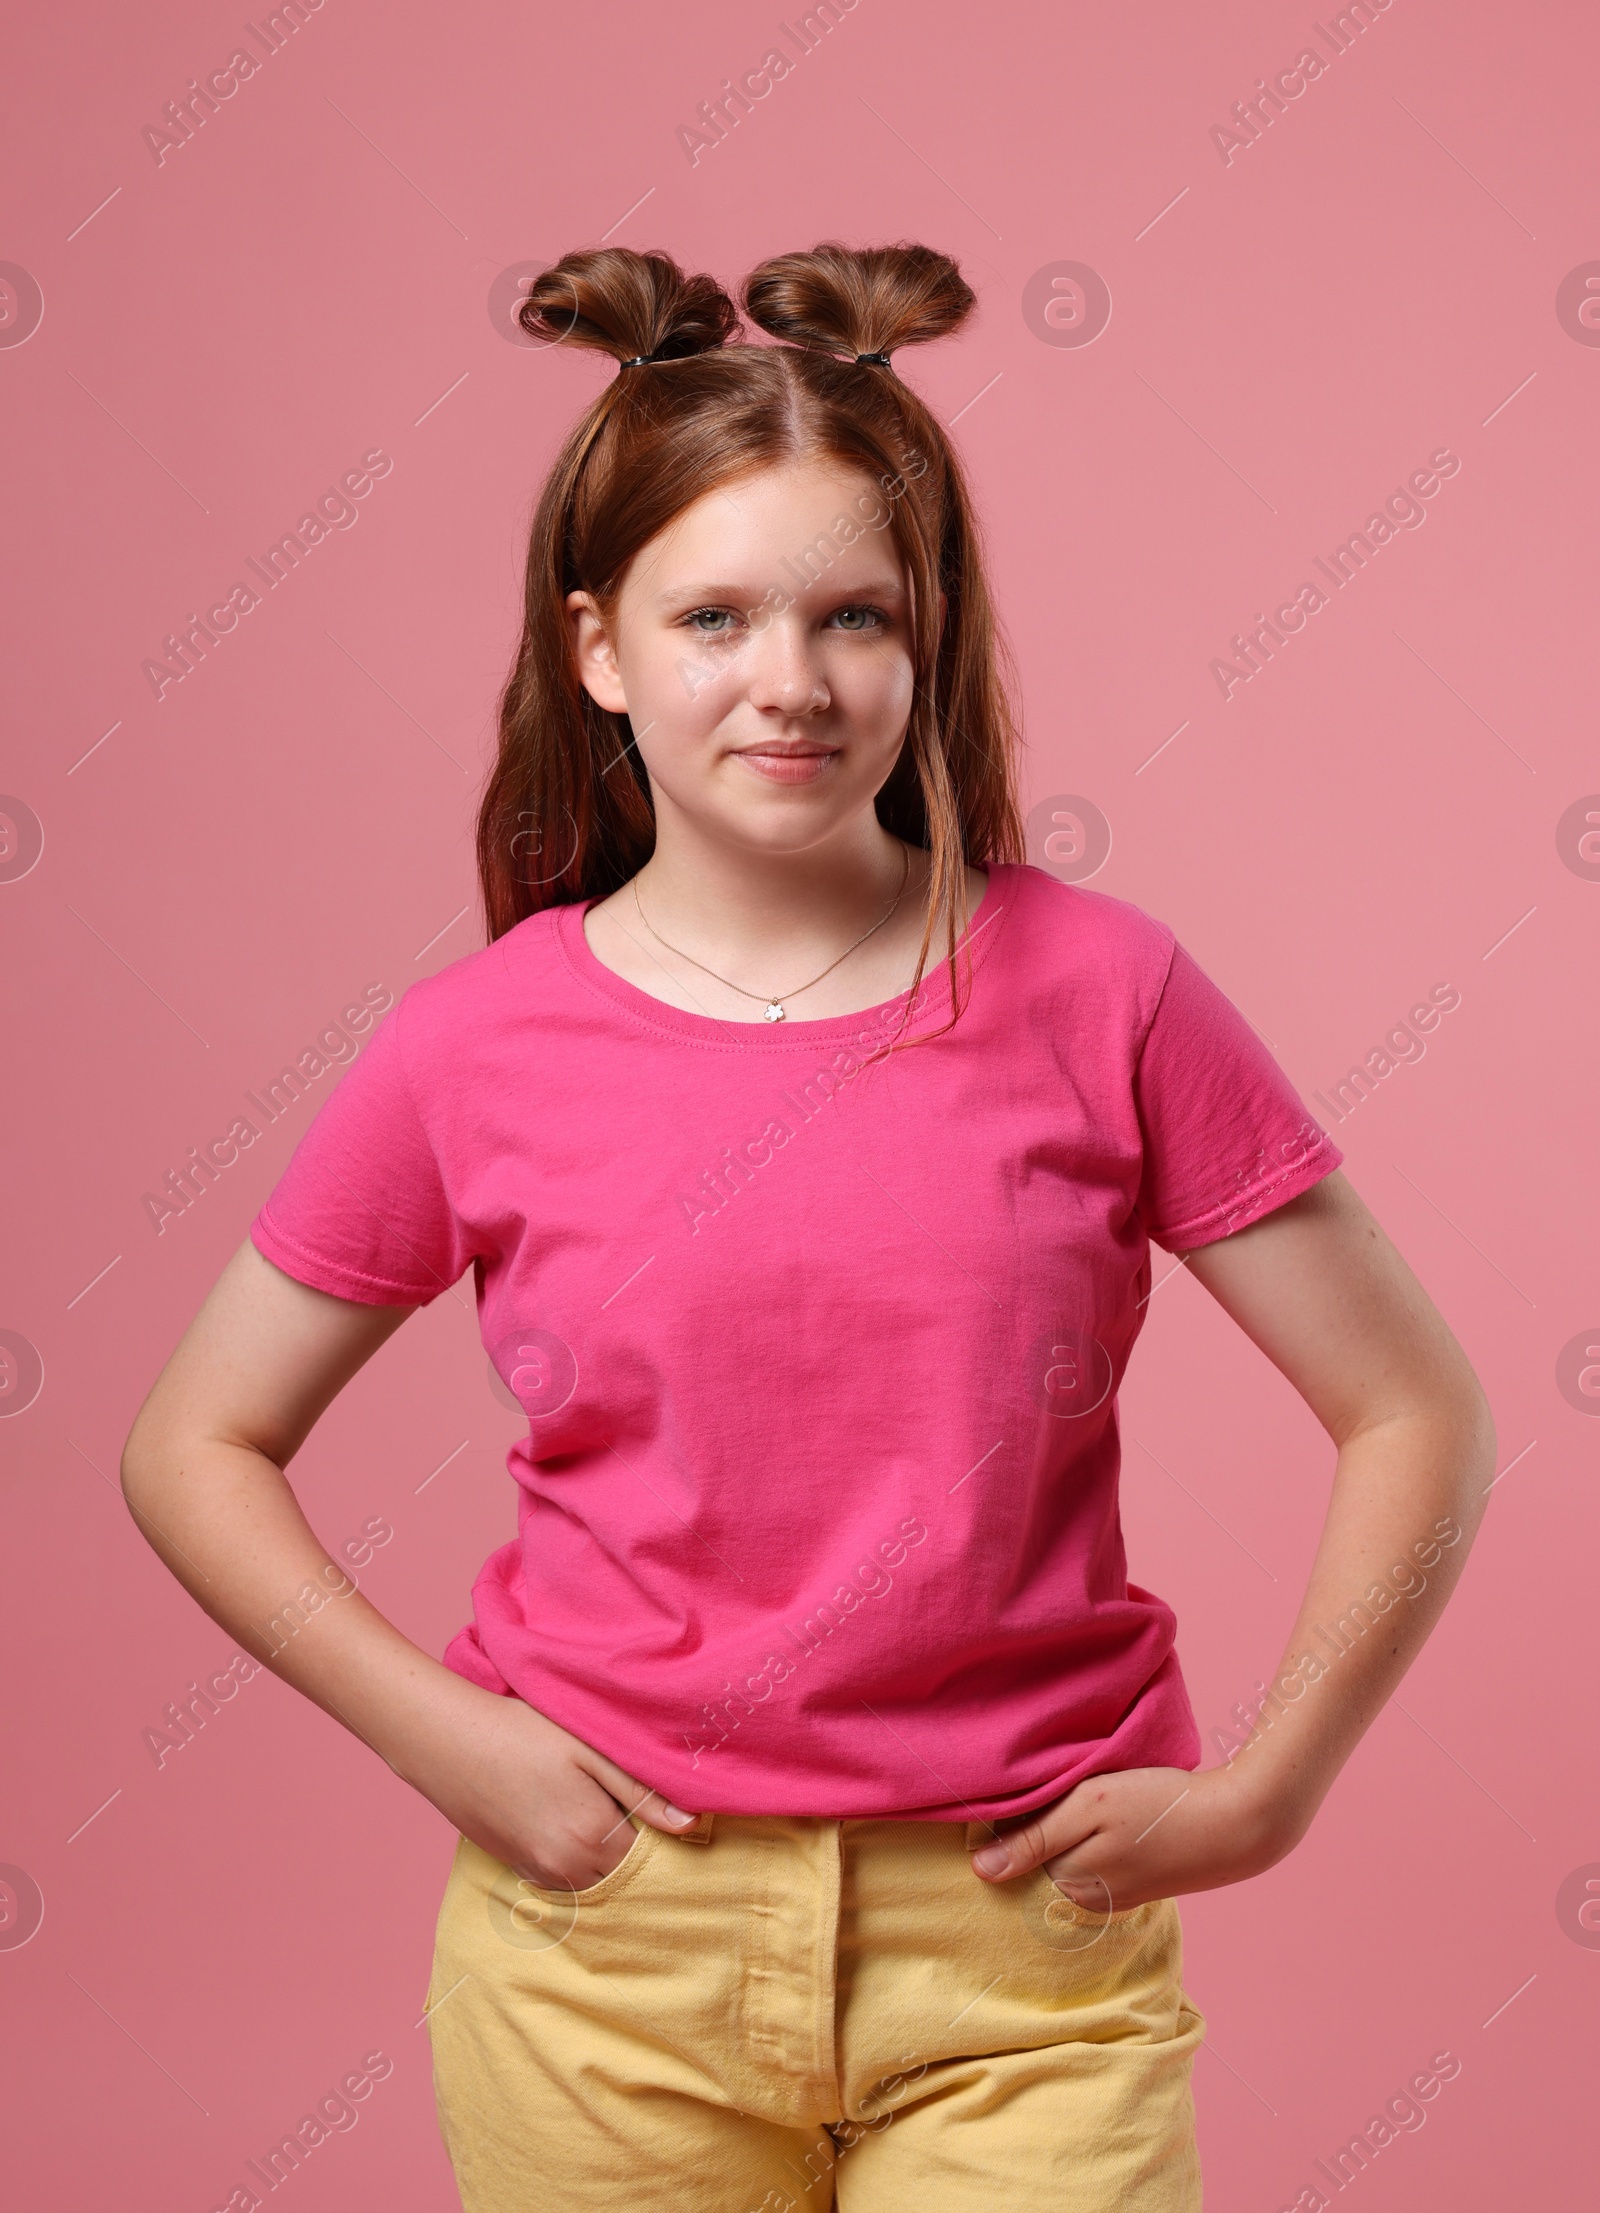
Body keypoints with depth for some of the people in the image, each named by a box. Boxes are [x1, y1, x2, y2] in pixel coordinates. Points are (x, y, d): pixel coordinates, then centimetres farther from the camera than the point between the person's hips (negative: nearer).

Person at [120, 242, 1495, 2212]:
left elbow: (1419, 1414, -1)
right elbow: (195, 1445, 6)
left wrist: (1256, 1794, -5)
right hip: (602, 1952, 1)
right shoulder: (478, 1050, -4)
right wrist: (441, 1734, -4)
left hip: (1019, 1954, 0)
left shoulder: (1095, 993, -6)